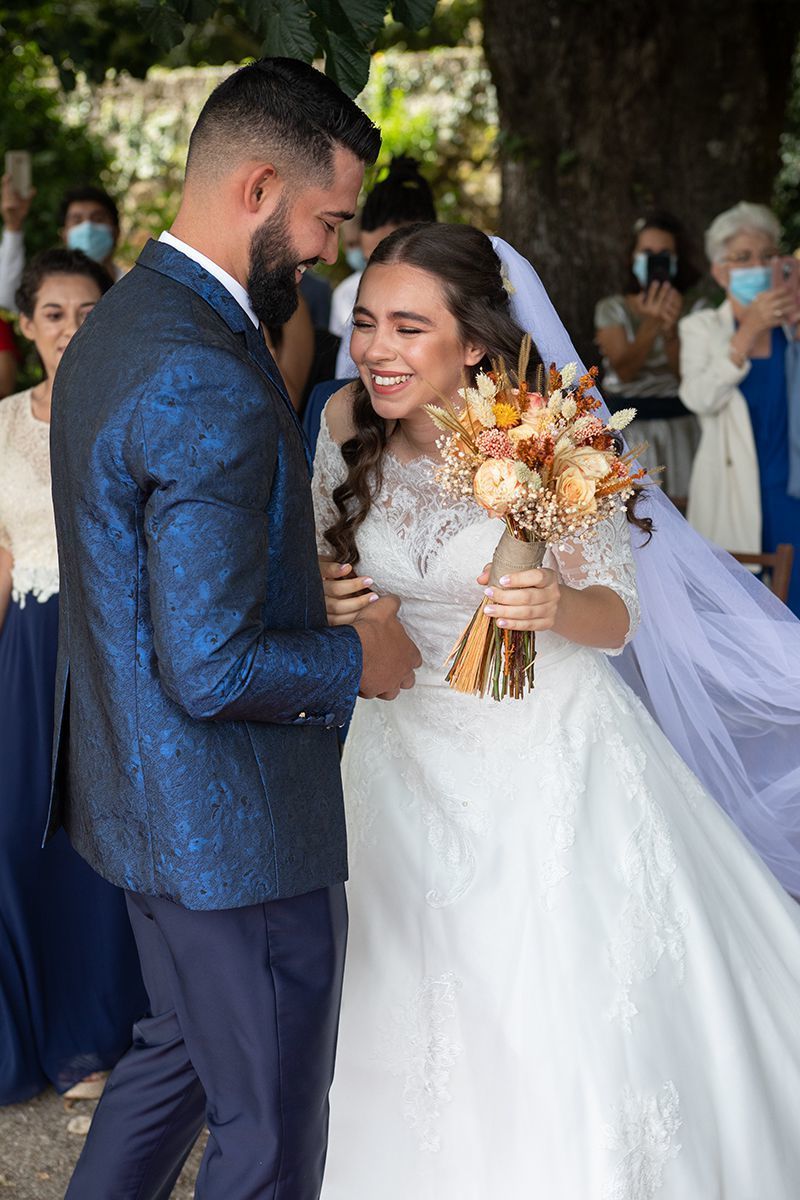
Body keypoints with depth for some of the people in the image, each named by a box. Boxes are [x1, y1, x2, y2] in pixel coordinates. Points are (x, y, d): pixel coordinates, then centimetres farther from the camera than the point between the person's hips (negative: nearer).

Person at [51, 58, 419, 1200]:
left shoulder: (114, 325, 7)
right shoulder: (210, 385, -27)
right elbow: (213, 670, -28)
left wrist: (310, 591, 12)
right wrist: (357, 659, -11)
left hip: (140, 794, 10)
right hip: (233, 825, -10)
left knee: (183, 1046, 28)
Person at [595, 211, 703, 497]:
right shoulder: (613, 308, 2)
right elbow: (624, 371, -12)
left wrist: (671, 328, -24)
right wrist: (651, 324, -27)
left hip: (680, 425, 1)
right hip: (629, 426, -1)